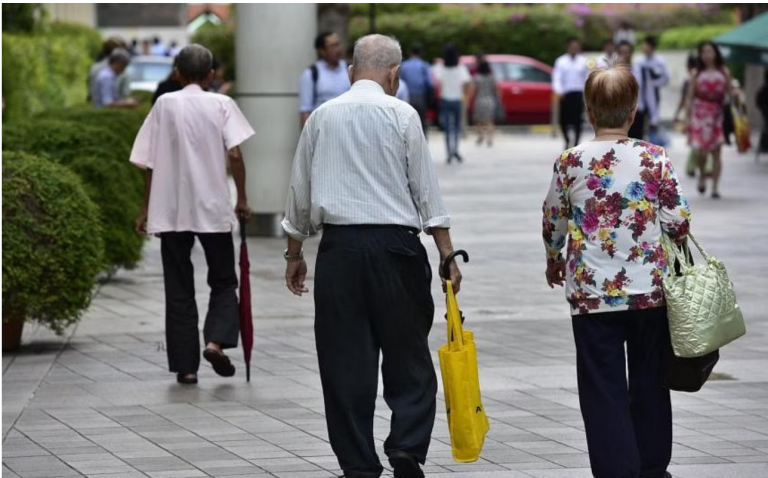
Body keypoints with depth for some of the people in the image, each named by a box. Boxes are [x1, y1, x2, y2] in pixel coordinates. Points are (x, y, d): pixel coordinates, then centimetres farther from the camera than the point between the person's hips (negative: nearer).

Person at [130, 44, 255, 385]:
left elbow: (150, 163, 2)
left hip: (170, 210, 1)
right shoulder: (221, 104, 0)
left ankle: (185, 366, 6)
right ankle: (216, 341, -10)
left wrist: (145, 210, 9)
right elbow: (234, 154, -10)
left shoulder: (165, 104, 3)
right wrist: (242, 199, 0)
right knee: (223, 281, 14)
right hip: (214, 207, -1)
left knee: (178, 289, 9)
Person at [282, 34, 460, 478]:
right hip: (394, 244, -3)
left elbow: (300, 191, 13)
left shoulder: (322, 116, 8)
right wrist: (448, 254, 0)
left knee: (346, 359, 5)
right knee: (407, 354, 6)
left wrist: (295, 254, 23)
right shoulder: (401, 115, -2)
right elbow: (426, 189, -3)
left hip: (339, 245, 3)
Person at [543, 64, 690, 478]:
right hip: (649, 289, 1)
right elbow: (678, 222, -6)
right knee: (649, 381, 17)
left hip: (592, 294, -1)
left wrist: (554, 259, 28)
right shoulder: (655, 159, -8)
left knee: (603, 390, 4)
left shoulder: (569, 163, -4)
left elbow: (553, 223, 9)